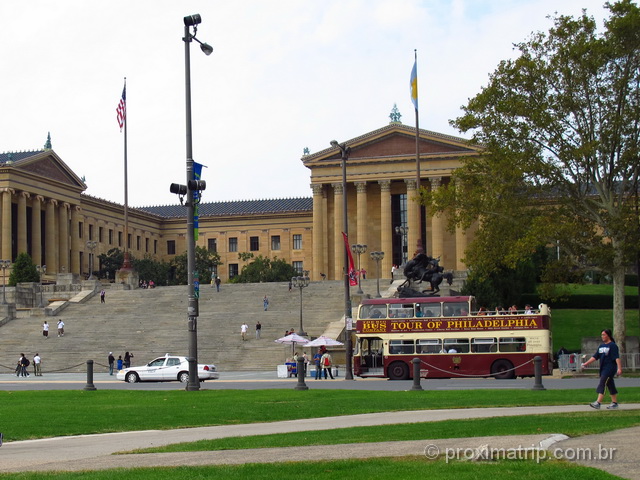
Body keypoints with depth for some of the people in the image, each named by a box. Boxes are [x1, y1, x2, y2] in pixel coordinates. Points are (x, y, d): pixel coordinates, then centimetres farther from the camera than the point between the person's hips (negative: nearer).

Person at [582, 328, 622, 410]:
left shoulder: (613, 345, -8)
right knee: (610, 385, 11)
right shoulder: (601, 346, 16)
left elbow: (617, 357, -15)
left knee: (602, 384, -15)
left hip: (610, 368, -8)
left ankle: (598, 403, -20)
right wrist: (586, 363, 9)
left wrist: (619, 368, -24)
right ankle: (614, 403, 17)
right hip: (603, 369, 8)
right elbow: (595, 357, 16)